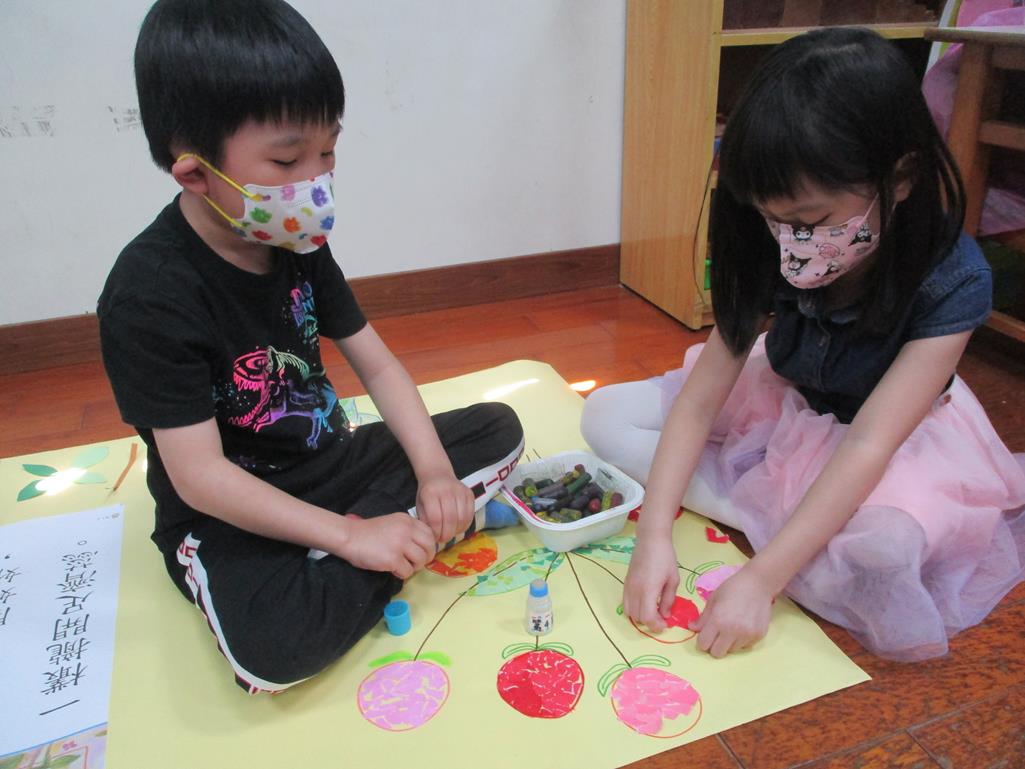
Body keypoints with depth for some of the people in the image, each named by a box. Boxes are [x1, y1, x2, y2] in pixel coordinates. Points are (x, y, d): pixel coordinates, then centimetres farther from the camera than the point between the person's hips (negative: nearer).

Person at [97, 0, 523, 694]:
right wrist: (352, 535, -27)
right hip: (230, 515, -6)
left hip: (330, 462, 6)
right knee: (274, 650, -36)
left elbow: (377, 363, 0)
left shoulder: (299, 244, -2)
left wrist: (434, 472, -14)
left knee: (498, 429, 1)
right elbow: (199, 475, -24)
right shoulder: (148, 295, -23)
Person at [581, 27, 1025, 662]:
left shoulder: (954, 281, -28)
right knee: (607, 414, -11)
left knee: (875, 548, -39)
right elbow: (699, 397, -20)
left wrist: (760, 578, -39)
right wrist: (654, 537, -29)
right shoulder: (772, 255, -19)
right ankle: (772, 514, -18)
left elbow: (868, 445, -33)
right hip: (783, 406, 4)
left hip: (897, 436, -4)